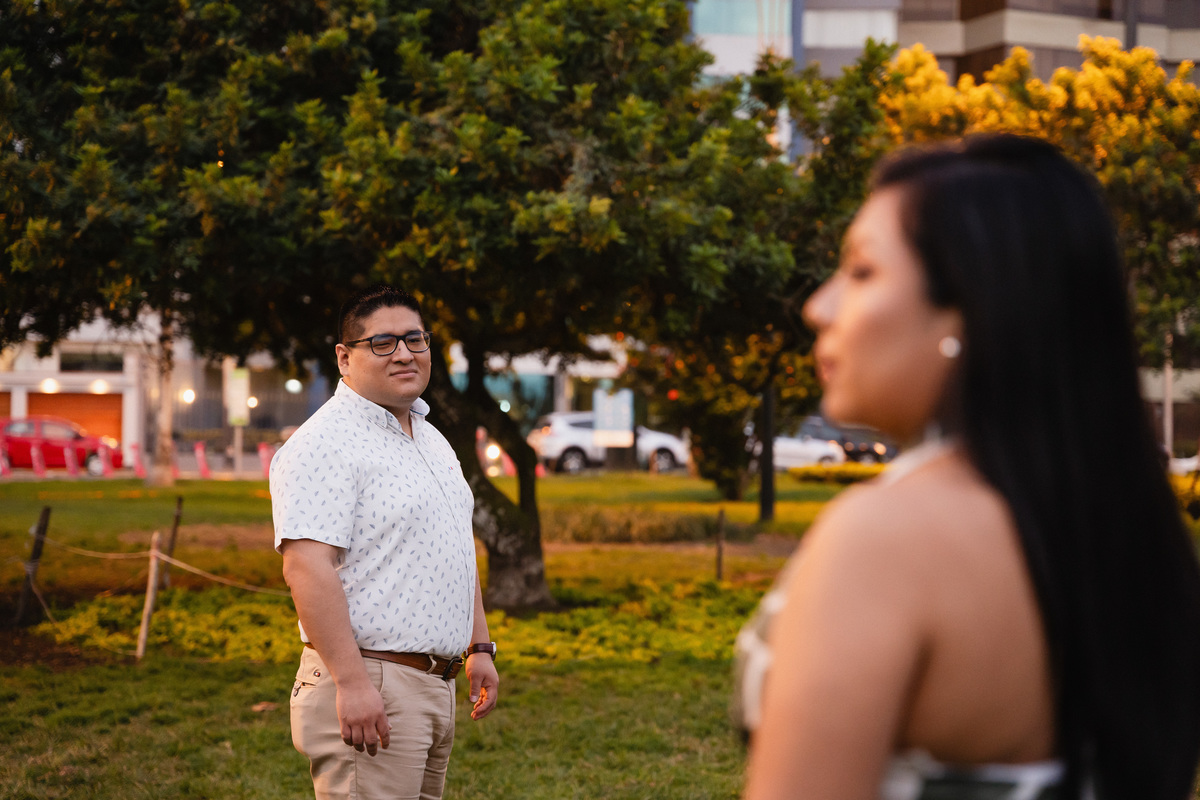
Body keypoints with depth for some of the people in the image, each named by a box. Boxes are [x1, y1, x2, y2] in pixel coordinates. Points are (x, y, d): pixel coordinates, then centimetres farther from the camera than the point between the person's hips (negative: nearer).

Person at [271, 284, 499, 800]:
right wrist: (351, 682, -27)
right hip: (367, 685, -9)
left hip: (435, 681, 9)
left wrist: (480, 647, 19)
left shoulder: (432, 441, 18)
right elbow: (307, 568, -22)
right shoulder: (324, 443, -13)